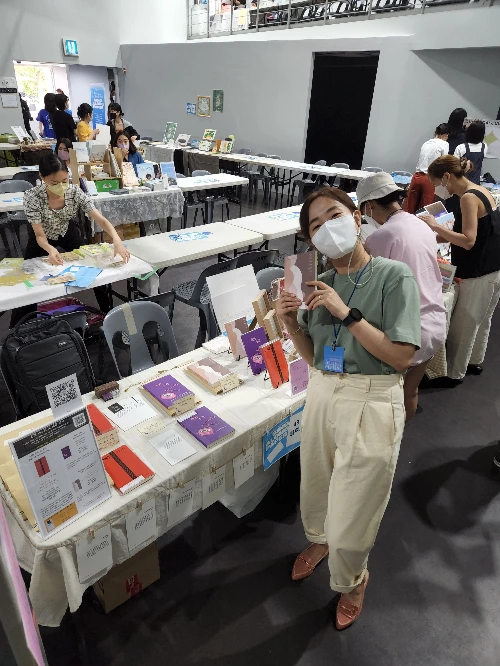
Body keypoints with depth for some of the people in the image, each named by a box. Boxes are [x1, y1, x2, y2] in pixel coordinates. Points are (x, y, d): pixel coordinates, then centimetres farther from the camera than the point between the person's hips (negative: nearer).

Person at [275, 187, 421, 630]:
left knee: (351, 515, 6)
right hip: (322, 394, 5)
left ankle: (353, 580, 40)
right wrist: (291, 321, -7)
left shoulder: (394, 276, -10)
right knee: (316, 486, 22)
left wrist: (347, 314, -21)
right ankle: (320, 540, 57)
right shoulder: (321, 285, 5)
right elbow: (313, 354, 10)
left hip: (372, 403, -5)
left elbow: (402, 356, -16)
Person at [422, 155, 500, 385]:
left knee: (461, 326, 3)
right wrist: (437, 236, 5)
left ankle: (454, 373, 16)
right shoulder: (479, 191, 9)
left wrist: (435, 226, -20)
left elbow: (468, 241, -25)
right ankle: (475, 361, 40)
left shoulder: (469, 198, -19)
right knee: (480, 321, 23)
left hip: (480, 274, -10)